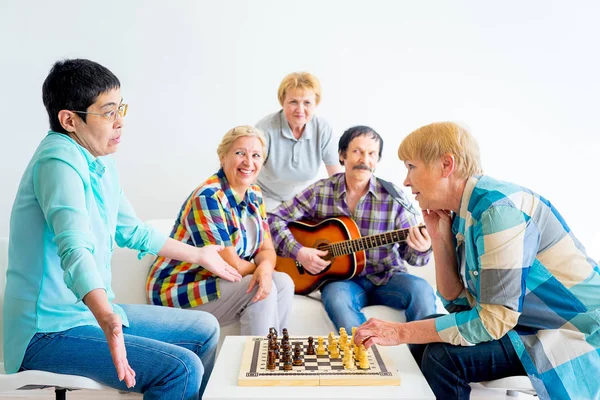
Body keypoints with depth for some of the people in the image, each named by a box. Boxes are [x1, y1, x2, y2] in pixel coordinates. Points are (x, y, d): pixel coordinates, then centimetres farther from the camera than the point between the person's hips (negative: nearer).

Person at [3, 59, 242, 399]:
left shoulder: (101, 162, 9)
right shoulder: (60, 161, -21)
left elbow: (131, 230, 21)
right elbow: (74, 247, -37)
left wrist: (200, 255, 28)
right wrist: (106, 318, -53)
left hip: (94, 311, 10)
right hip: (49, 331, -9)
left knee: (205, 330, 13)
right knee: (182, 369, -24)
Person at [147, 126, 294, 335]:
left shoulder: (254, 195, 4)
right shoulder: (208, 198, -23)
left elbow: (267, 249, 1)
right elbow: (231, 266, -25)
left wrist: (265, 268, -21)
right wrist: (258, 268, -6)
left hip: (214, 282, 8)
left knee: (283, 282, -11)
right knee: (264, 289, -22)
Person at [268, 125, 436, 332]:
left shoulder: (394, 198, -4)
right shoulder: (320, 191, -3)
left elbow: (409, 253, -1)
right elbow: (275, 219, 1)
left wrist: (420, 249, -26)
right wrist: (298, 252, -13)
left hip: (386, 277, 1)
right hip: (341, 277, 0)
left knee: (421, 291, -29)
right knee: (336, 298, -35)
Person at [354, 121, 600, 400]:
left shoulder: (499, 208, -25)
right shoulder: (463, 215, 1)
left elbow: (495, 318, -28)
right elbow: (458, 301, 4)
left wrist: (402, 331, -24)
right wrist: (439, 237, -6)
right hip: (533, 324, 8)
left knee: (443, 355, -20)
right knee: (424, 342, 2)